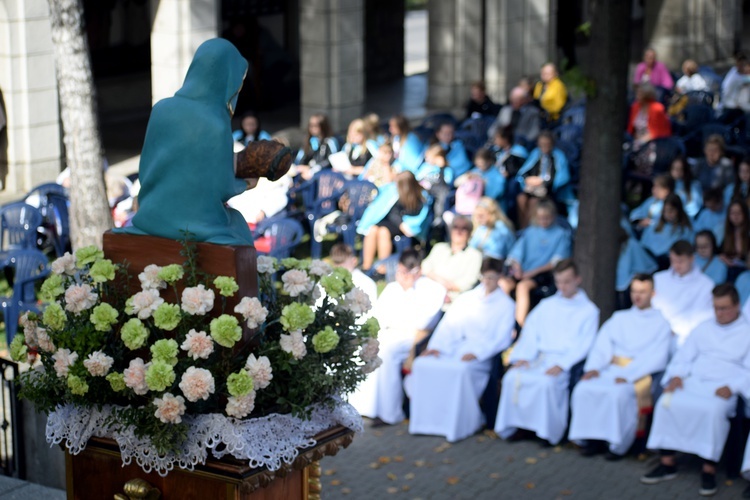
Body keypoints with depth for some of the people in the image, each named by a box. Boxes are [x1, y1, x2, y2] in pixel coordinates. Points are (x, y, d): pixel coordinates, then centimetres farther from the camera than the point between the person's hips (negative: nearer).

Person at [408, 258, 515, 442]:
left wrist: (477, 353, -17)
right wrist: (436, 346, -6)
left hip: (482, 355, -4)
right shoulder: (466, 299, 19)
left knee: (460, 370, -37)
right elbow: (449, 325, 12)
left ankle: (462, 424, -25)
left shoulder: (505, 305, 8)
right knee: (423, 364, -23)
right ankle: (426, 418, -18)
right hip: (455, 348, 4)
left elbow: (502, 339, -2)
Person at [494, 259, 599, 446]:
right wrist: (522, 357, -5)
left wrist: (561, 365, -17)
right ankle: (516, 425, -15)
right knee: (512, 377, -24)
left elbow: (583, 345, -3)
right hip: (538, 358, 4)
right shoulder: (546, 305, 22)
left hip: (565, 362, -4)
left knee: (546, 382, -35)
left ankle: (548, 431, -22)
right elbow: (530, 333, 14)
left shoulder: (588, 310, 8)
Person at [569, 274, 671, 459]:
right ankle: (593, 439, -16)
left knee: (619, 394, -35)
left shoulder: (661, 322, 8)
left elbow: (657, 357, -5)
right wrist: (594, 367, -10)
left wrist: (628, 375, -18)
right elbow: (602, 345, 11)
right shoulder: (619, 318, 23)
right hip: (611, 369, 4)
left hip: (640, 374, -4)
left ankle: (619, 446, -22)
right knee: (583, 389, -23)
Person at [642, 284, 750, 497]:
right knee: (666, 403, -24)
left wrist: (731, 387, -18)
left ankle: (709, 469, -26)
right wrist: (677, 375, -2)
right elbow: (684, 357, 18)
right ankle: (667, 463, -18)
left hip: (723, 389, -4)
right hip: (693, 382, 4)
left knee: (714, 411, -36)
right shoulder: (703, 328, 22)